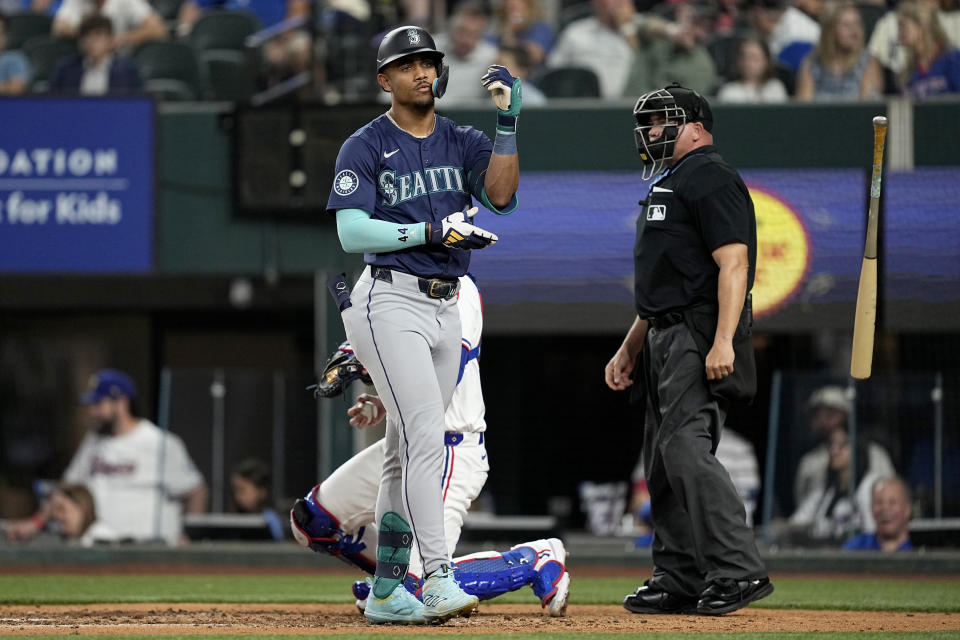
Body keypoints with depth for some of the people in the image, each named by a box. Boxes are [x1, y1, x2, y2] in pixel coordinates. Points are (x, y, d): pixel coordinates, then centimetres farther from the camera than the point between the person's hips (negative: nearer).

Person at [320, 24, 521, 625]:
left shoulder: (463, 142, 10)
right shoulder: (365, 147, -3)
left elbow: (502, 195, -9)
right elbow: (352, 233, -13)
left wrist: (508, 124, -17)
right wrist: (431, 231, -21)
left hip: (445, 310, 6)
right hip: (389, 303, -6)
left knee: (409, 452, 9)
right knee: (427, 436, -19)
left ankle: (386, 592, 14)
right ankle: (439, 579, -23)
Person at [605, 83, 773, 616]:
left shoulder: (710, 178, -8)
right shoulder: (667, 187, 25)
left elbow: (733, 263, -18)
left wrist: (722, 342, -27)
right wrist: (629, 349, 25)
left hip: (701, 336, -11)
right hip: (664, 341, 11)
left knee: (685, 447, -20)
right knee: (663, 458, 9)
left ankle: (739, 571, -22)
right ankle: (679, 581, 13)